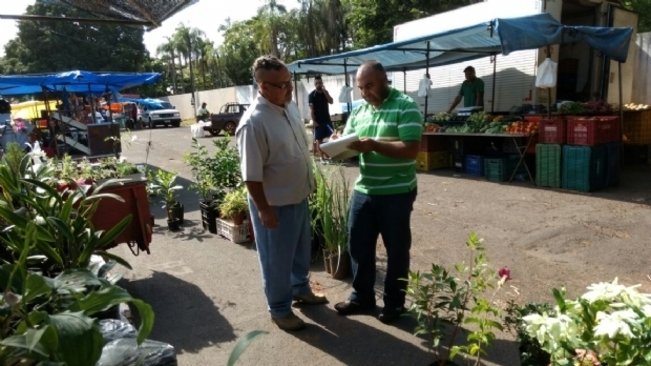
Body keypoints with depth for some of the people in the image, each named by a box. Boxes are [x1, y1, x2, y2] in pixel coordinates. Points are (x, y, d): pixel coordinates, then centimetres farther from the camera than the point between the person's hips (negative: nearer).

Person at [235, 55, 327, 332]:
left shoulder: (290, 107, 2)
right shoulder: (253, 122, -25)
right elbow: (251, 175, -23)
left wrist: (307, 186, 17)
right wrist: (264, 210, -20)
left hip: (299, 197, 8)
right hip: (275, 204, -8)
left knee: (302, 249, 25)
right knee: (277, 259, 10)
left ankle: (300, 289, 47)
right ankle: (279, 309, 29)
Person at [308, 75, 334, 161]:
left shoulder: (325, 92, 9)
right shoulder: (312, 95, -6)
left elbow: (331, 101, -5)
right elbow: (311, 109, -10)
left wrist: (325, 92, -13)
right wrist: (314, 121, -16)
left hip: (327, 118, 5)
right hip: (318, 120, -5)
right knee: (319, 139, -1)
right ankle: (321, 156, 6)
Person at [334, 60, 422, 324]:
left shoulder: (405, 106, -11)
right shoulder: (359, 111, 9)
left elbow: (411, 149, -19)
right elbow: (347, 142, 10)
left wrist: (374, 145, -25)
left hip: (397, 193, -6)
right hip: (363, 190, 6)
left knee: (396, 249, 10)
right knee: (358, 245, 14)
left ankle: (394, 302, 28)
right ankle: (361, 297, 33)